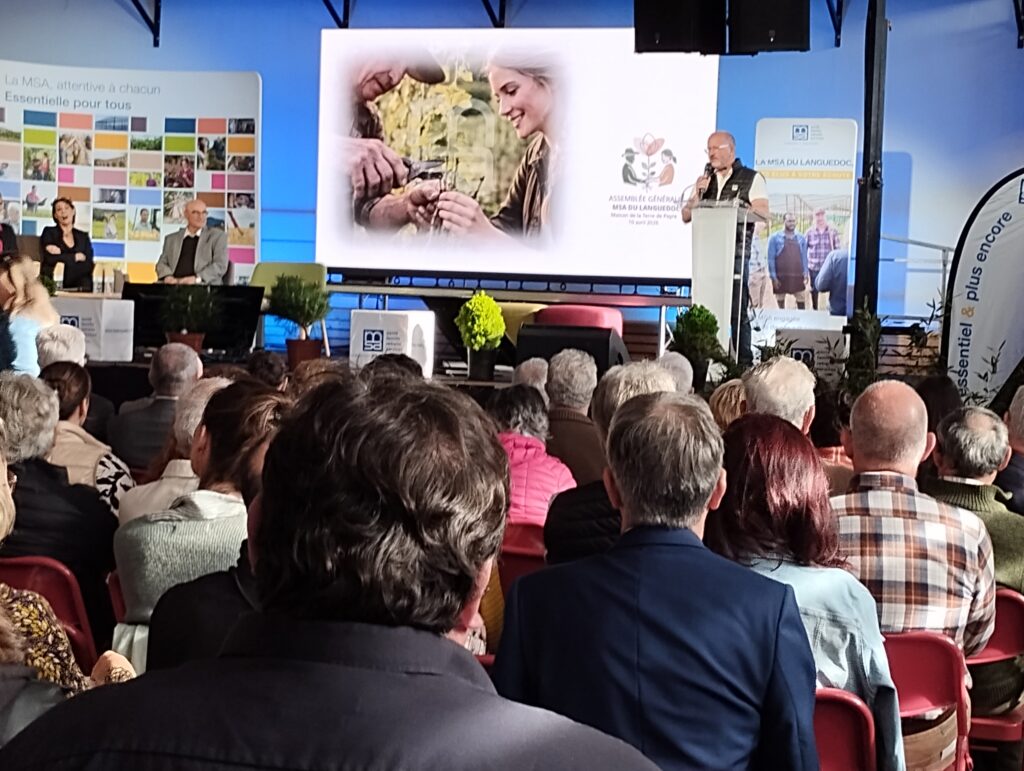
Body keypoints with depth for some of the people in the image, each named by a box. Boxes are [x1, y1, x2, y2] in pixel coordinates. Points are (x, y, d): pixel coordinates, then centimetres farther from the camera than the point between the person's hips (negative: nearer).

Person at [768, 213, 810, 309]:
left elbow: (804, 257, 11)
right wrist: (773, 277, -10)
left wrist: (806, 273, 2)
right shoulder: (774, 238, -2)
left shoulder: (801, 238, 8)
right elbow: (771, 258, -4)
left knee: (801, 301, 1)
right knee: (780, 301, 8)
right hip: (781, 277, -2)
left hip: (798, 276, 2)